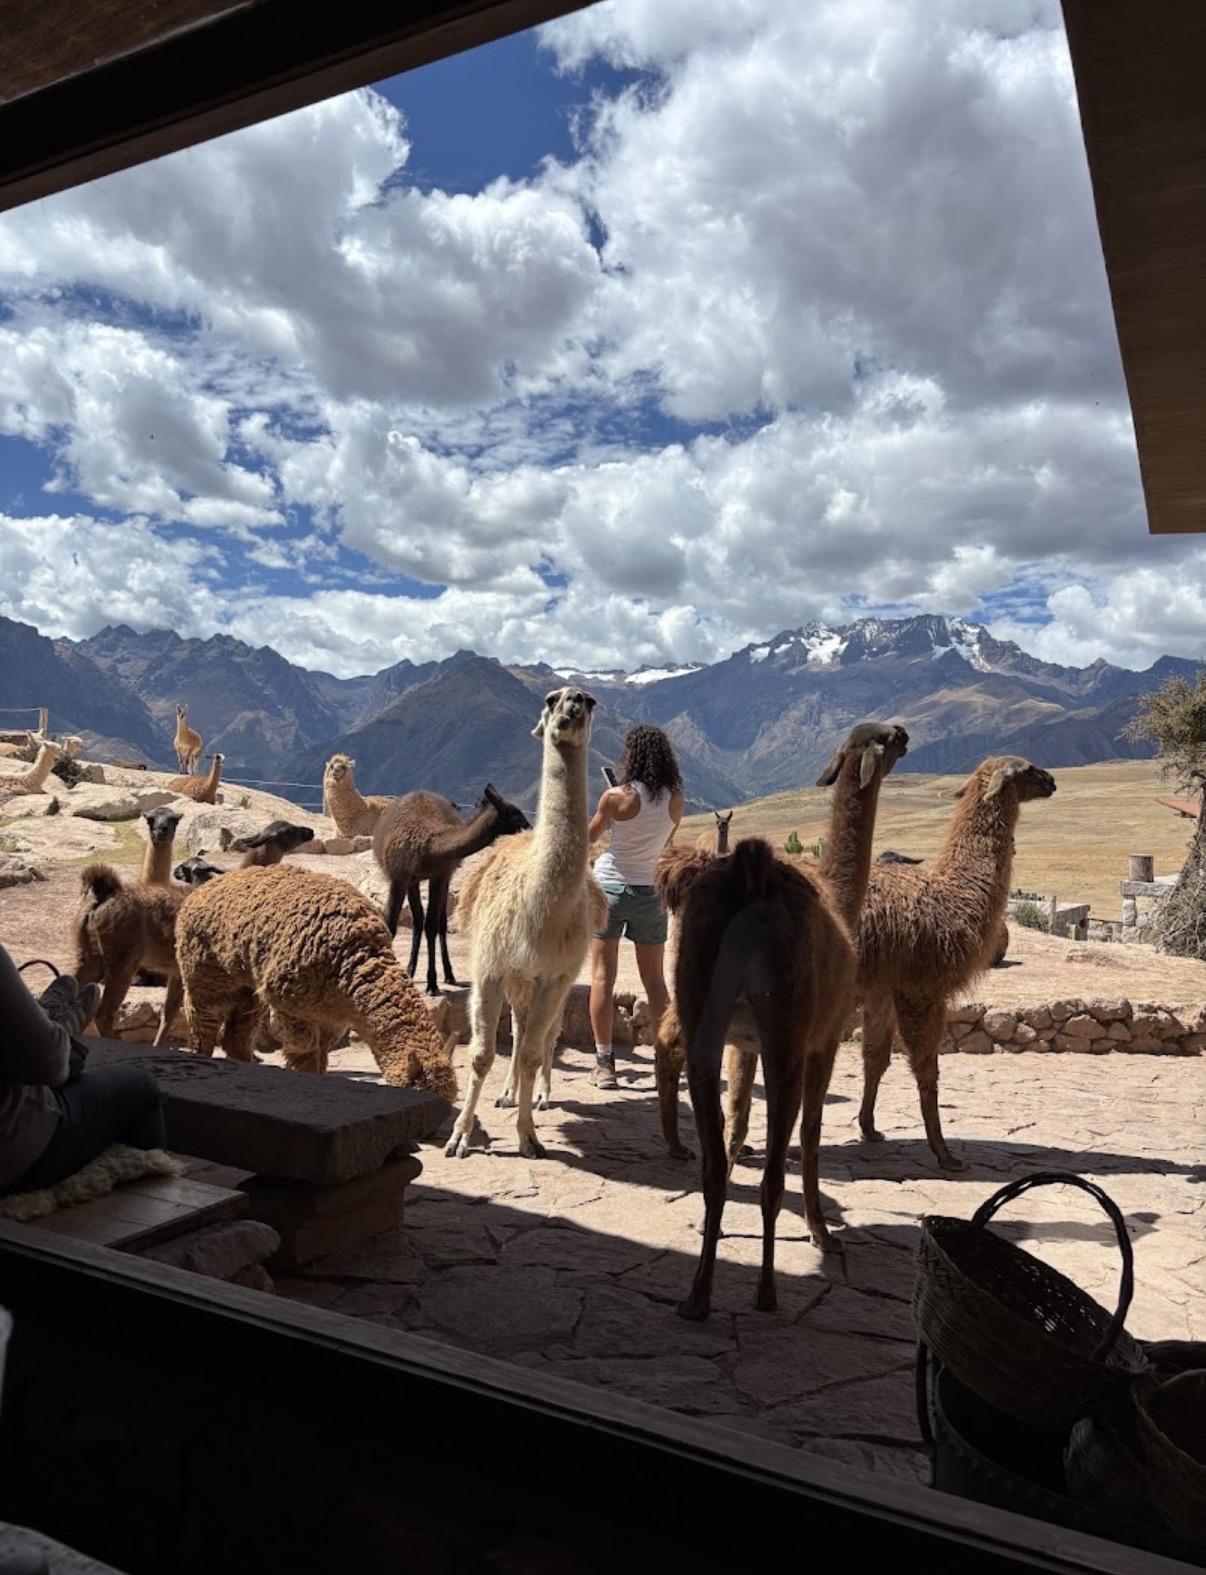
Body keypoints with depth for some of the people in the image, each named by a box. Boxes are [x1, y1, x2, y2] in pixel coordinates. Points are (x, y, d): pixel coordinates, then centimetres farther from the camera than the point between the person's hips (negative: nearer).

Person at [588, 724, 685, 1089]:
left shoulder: (617, 796, -13)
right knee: (655, 981, 12)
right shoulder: (675, 801, -4)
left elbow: (590, 836, 2)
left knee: (603, 977, 4)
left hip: (609, 886, -3)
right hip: (649, 891, 3)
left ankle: (604, 1062, 5)